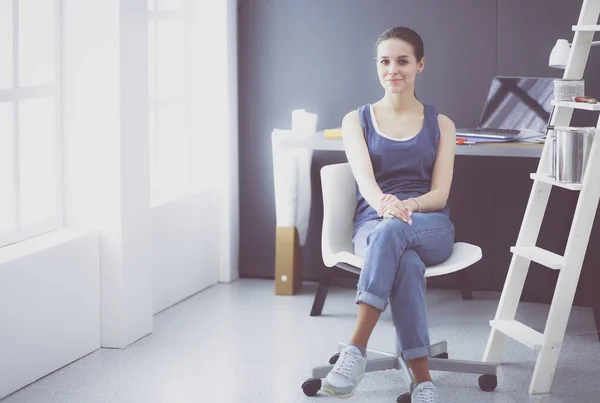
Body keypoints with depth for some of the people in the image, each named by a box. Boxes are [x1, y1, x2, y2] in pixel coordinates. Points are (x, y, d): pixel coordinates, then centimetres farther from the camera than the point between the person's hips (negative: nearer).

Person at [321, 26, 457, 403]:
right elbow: (364, 177, -8)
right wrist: (384, 202, -34)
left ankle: (356, 350, -43)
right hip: (372, 225, 0)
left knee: (392, 231, -39)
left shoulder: (440, 125, 14)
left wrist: (407, 205, -23)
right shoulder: (357, 120, 12)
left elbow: (440, 193, 2)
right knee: (406, 263, -39)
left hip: (431, 226, 0)